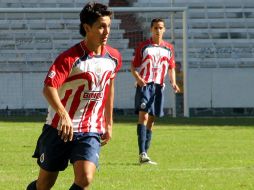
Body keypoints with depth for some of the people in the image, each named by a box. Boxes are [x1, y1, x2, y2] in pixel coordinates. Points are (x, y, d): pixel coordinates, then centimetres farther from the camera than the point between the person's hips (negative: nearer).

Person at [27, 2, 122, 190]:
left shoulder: (113, 58, 2)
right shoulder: (70, 58, -16)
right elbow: (49, 87, -26)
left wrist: (109, 123, 23)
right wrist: (63, 114, -43)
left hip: (91, 132, 3)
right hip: (59, 130, -3)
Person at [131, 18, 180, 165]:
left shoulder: (169, 48, 12)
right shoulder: (143, 46, 3)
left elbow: (171, 67, 20)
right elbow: (134, 66, 5)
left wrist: (173, 82, 1)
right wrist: (138, 78, -15)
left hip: (159, 86, 4)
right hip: (144, 85, -4)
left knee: (151, 120, 8)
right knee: (144, 115, -17)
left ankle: (145, 153, 15)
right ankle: (142, 154, -25)